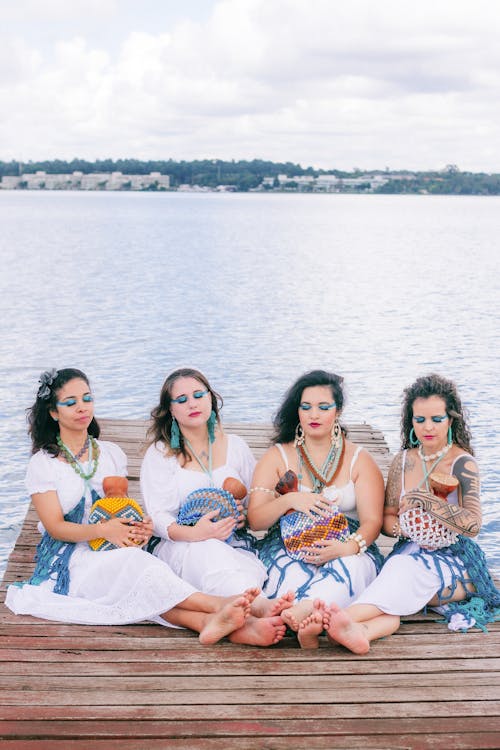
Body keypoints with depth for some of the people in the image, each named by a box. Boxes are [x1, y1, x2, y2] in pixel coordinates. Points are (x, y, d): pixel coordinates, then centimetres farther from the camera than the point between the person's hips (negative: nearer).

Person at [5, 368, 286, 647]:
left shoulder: (112, 453, 14)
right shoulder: (43, 463, 2)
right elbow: (54, 526, -6)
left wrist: (140, 527, -9)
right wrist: (102, 530, -24)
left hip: (114, 551, 3)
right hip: (71, 559, -3)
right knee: (134, 564, -35)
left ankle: (209, 621, -58)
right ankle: (218, 606, -49)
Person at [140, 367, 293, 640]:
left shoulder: (235, 446, 19)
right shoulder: (159, 453, 9)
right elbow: (157, 516, -3)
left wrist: (245, 514, -7)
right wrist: (192, 533, -25)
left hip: (236, 547, 3)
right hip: (181, 549, -3)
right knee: (207, 551, -40)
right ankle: (260, 605, -65)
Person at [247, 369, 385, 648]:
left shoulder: (359, 459, 12)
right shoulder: (278, 457, 12)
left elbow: (372, 521, 1)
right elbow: (255, 520, 3)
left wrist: (347, 547, -22)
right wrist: (289, 500, -18)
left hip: (347, 550, -1)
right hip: (288, 547, 1)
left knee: (353, 567, -38)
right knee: (289, 572, -36)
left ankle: (299, 612, -61)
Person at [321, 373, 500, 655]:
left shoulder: (462, 464, -8)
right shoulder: (404, 462, 7)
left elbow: (473, 524, -20)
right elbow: (387, 517, 10)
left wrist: (422, 498, -21)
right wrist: (405, 528, -12)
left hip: (455, 560, -3)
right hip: (412, 551, 3)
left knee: (408, 571, -36)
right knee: (398, 567, -34)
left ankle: (347, 617, -56)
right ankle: (361, 630, -63)